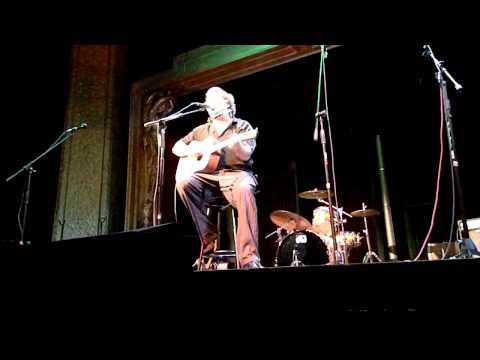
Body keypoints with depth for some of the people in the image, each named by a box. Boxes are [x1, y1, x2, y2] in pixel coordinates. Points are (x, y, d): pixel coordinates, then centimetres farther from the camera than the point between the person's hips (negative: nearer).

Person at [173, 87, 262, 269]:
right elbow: (176, 147, 24)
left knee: (244, 189, -39)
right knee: (184, 182, -28)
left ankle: (249, 258, -42)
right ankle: (209, 240, -18)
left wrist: (236, 142, -28)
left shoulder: (242, 126, 10)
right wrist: (191, 151, 2)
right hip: (207, 176, 4)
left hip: (235, 174, -3)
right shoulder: (201, 130, 22)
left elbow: (245, 156, -6)